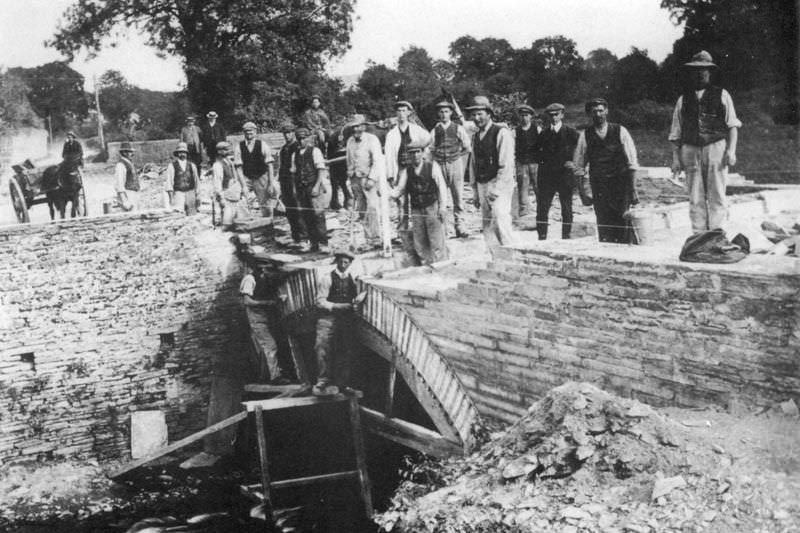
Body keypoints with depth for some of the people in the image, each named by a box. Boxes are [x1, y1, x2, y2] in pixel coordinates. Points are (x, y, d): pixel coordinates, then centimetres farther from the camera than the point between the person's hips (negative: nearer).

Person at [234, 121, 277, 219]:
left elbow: (269, 165, -4)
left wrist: (271, 184, -10)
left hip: (261, 178, -1)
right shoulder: (239, 147, -1)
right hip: (246, 178, 1)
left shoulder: (263, 145, -3)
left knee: (265, 205, 1)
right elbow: (239, 167, -4)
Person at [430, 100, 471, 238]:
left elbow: (468, 148, 9)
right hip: (439, 165, 1)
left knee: (458, 197, -2)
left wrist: (456, 155, 5)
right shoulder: (434, 131, 7)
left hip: (455, 164, -1)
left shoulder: (458, 129, 5)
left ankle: (459, 226, 0)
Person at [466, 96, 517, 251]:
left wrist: (497, 188, -17)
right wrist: (475, 191, 15)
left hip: (500, 185, -7)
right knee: (487, 227, 5)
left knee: (500, 223, -17)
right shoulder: (475, 137, 15)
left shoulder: (501, 133, -7)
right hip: (482, 185, 7)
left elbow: (507, 165, -12)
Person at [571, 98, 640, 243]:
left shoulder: (620, 131, 4)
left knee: (624, 223, -7)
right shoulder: (585, 135, 6)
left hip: (621, 183, 0)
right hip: (598, 186, 1)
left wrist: (633, 189, -4)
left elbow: (632, 162, 3)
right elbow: (578, 165, 10)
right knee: (604, 226, -5)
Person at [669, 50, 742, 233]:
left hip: (716, 149, -2)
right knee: (696, 199, 1)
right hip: (691, 150, 2)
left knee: (717, 196, -4)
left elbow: (732, 125, 5)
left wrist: (731, 150, -8)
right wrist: (676, 158, 3)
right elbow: (676, 132, 12)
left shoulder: (721, 95, 10)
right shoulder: (683, 99, 14)